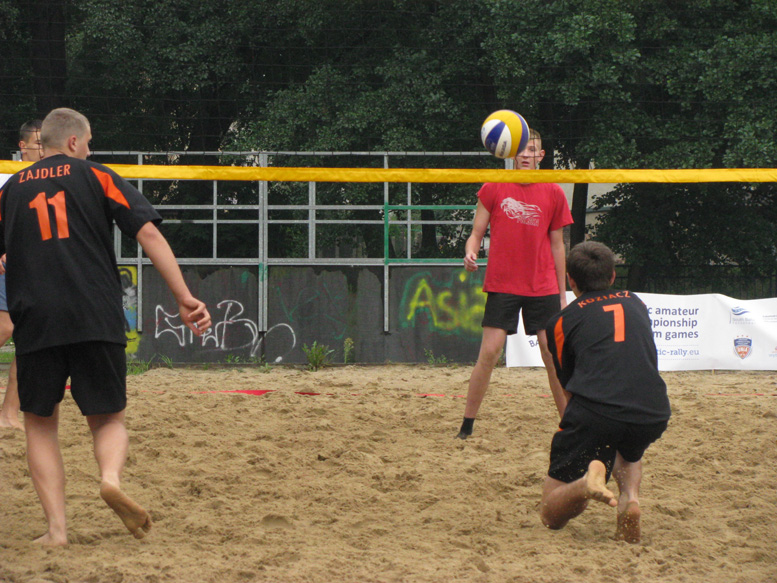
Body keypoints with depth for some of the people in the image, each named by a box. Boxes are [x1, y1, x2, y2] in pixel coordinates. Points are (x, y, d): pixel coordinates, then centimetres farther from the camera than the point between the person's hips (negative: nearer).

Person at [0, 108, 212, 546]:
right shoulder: (96, 177, 9)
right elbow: (149, 233, 0)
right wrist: (185, 297, -2)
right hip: (98, 319, -1)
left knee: (41, 424, 12)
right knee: (108, 419, 12)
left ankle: (57, 527, -2)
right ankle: (111, 476, -21)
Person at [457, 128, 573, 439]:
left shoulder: (553, 194, 4)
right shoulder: (493, 189, 0)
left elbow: (557, 245, 10)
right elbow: (477, 232, 4)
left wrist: (562, 294, 10)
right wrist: (470, 253, -19)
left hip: (543, 287, 1)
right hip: (502, 285, -1)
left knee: (554, 357, -1)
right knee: (488, 354, -7)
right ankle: (467, 425, 1)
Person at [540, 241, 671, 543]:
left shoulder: (562, 321, 15)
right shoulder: (635, 303, 26)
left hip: (594, 415, -3)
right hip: (654, 414, 3)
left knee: (552, 515, 10)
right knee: (628, 452, 41)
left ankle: (586, 482, -25)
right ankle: (630, 495, 6)